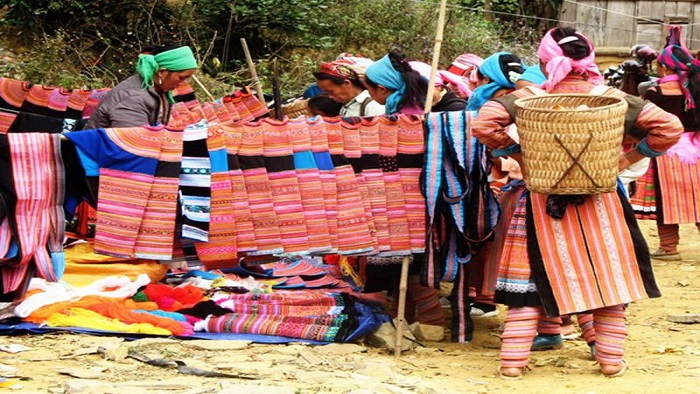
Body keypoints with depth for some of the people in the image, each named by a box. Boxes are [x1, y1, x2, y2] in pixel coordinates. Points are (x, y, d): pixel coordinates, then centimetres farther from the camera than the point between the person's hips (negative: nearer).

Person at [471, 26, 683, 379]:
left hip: (544, 203, 0)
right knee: (608, 274, 14)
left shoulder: (529, 98, -6)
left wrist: (517, 154, -4)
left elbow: (482, 124, -17)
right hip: (600, 202, 0)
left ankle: (513, 359, 7)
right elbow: (669, 127, -7)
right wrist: (626, 160, 0)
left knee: (532, 275, 10)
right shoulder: (608, 97, -4)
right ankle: (611, 359, 15)